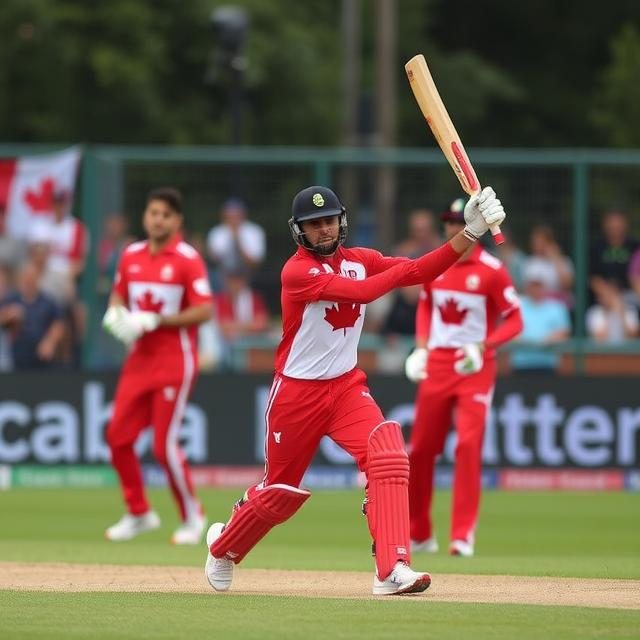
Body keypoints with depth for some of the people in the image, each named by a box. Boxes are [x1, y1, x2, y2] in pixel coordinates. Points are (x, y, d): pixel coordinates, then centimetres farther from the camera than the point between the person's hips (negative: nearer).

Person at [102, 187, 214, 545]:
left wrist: (154, 320, -20)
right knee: (118, 437, 2)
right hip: (139, 360, 6)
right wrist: (114, 315, -1)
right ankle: (139, 514, 18)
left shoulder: (188, 259, -9)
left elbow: (204, 311, -14)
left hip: (175, 362, -6)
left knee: (165, 445, -9)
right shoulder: (131, 256, 9)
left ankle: (193, 517, 9)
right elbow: (118, 297, 22)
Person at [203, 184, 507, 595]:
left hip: (346, 385, 4)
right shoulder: (296, 271, -16)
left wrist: (471, 232, -18)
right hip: (297, 391, -4)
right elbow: (361, 291, -29)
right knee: (281, 491, 9)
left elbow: (421, 271, -8)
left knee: (388, 454, -23)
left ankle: (392, 569, -29)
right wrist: (404, 268, -20)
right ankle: (222, 545, 39)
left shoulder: (361, 261, 3)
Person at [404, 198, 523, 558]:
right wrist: (421, 347, 7)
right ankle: (420, 534, 19)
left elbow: (514, 322, -6)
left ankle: (463, 535, -9)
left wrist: (483, 346, -20)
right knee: (421, 447, 6)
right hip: (437, 363, 5)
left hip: (475, 366, -5)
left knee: (469, 444, -13)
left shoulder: (492, 270, -8)